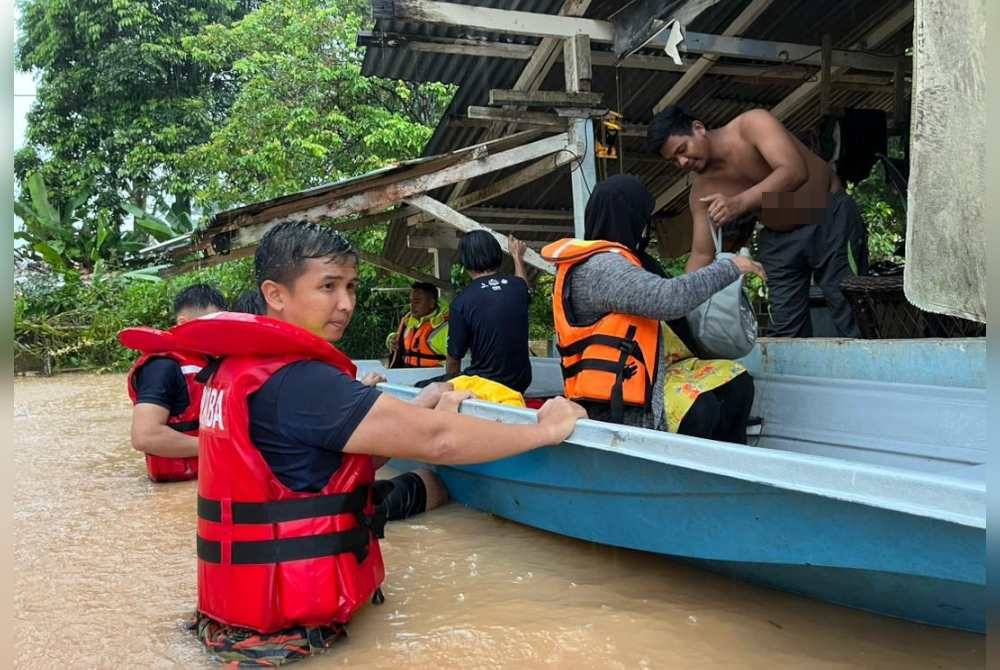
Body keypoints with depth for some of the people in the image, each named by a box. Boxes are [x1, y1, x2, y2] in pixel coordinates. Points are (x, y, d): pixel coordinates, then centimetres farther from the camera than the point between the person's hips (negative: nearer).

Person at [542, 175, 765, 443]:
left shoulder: (613, 261, 14)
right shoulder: (601, 267, -18)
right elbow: (670, 299, -29)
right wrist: (730, 267, -17)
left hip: (643, 375, 10)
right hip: (614, 401, -10)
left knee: (736, 381, -2)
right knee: (702, 410, -29)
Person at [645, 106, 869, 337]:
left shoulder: (753, 124, -19)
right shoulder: (701, 192, -6)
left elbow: (795, 171, -34)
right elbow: (702, 255, -3)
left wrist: (740, 202, -48)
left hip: (830, 218, -4)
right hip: (780, 239, 5)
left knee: (853, 322, -5)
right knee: (783, 330, 1)